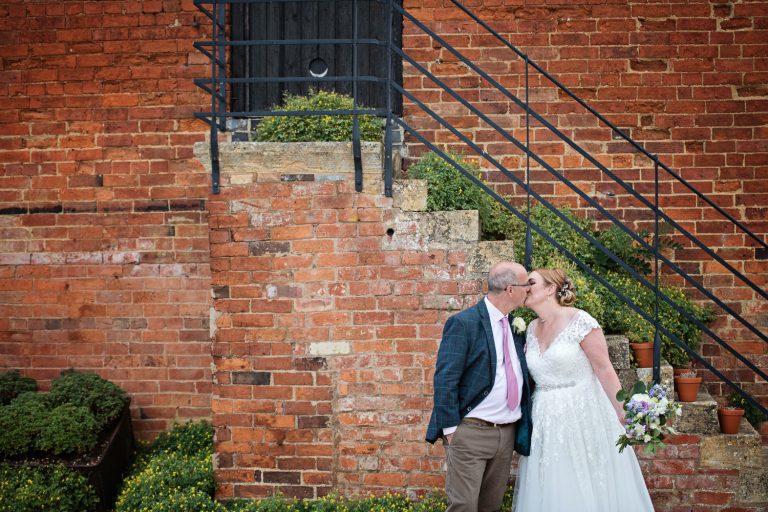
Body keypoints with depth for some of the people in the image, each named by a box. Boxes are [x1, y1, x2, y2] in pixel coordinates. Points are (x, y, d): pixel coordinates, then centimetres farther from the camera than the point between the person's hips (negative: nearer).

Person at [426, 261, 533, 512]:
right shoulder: (463, 323, -12)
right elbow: (445, 380, -14)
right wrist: (451, 429, -15)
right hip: (471, 432, -7)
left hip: (508, 432, 7)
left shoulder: (514, 325, 11)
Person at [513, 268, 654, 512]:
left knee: (588, 489, 1)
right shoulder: (532, 329, 7)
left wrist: (624, 415, -11)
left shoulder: (579, 321, -11)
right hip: (546, 423, 6)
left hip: (583, 416, -6)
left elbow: (605, 370, -11)